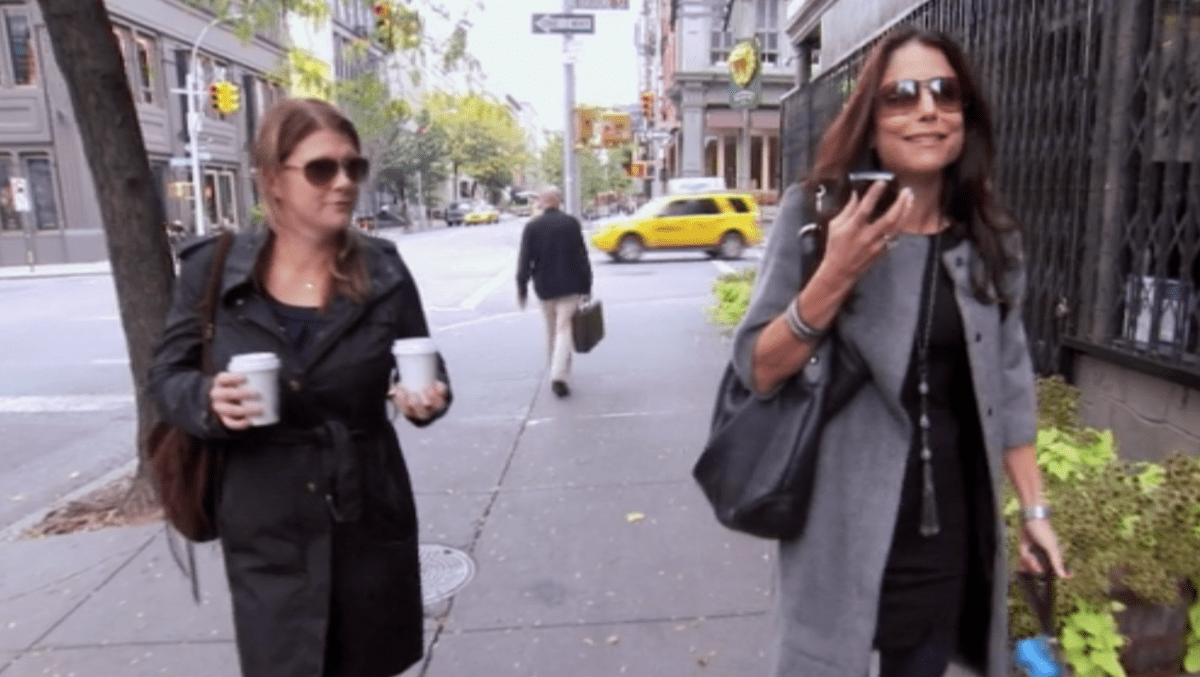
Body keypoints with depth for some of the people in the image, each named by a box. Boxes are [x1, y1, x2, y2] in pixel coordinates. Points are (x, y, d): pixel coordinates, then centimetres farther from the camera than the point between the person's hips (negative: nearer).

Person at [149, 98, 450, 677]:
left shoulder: (383, 272, -6)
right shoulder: (213, 268, -7)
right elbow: (167, 375, 2)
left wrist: (428, 397, -18)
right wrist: (210, 400, -19)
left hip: (370, 516, 1)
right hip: (265, 527, 0)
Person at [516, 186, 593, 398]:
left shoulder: (531, 226, -2)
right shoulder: (572, 223, -3)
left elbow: (524, 261, -3)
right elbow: (582, 258, -2)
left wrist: (521, 289, 4)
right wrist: (586, 287, 3)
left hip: (544, 286, 2)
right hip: (569, 286, -2)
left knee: (551, 329, 17)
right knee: (564, 329, -2)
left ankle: (557, 370, 30)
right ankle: (559, 375, -14)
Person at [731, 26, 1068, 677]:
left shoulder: (990, 234, 2)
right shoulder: (815, 213, -11)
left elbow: (1009, 379, 9)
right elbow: (756, 371, -13)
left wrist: (1035, 508, 11)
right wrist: (836, 274, -26)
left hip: (953, 525, 4)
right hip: (843, 525, -3)